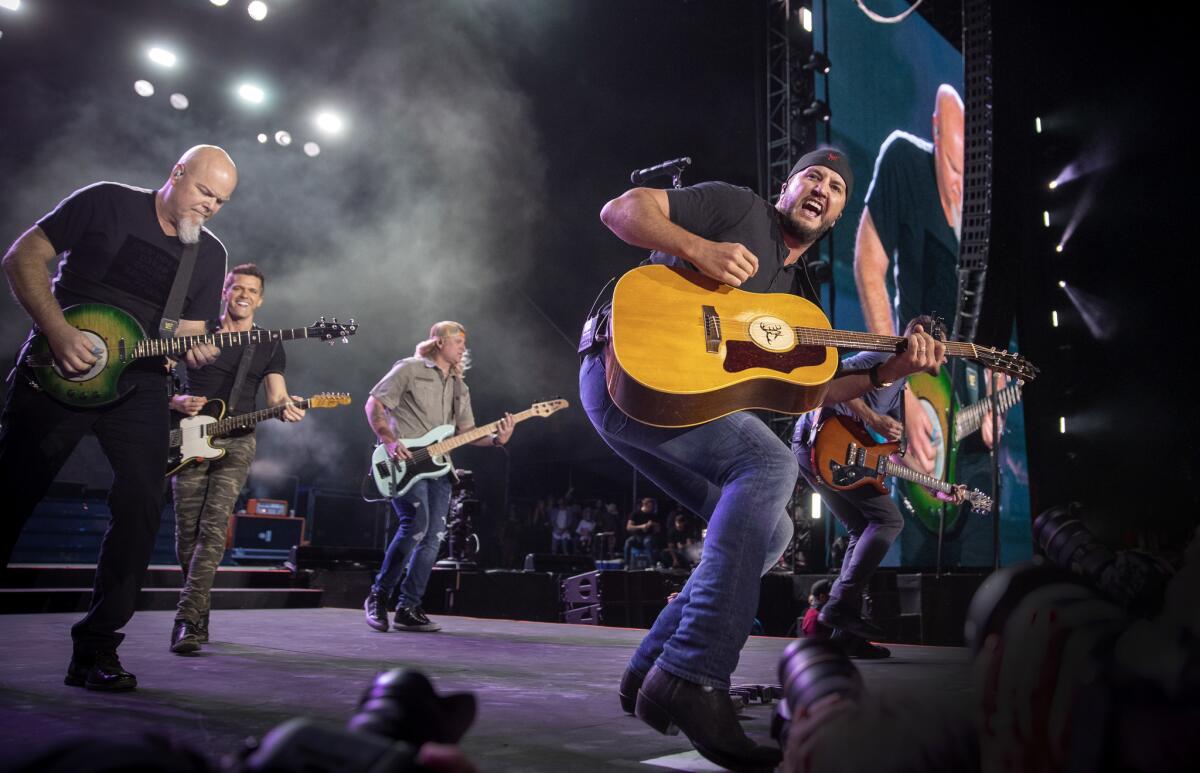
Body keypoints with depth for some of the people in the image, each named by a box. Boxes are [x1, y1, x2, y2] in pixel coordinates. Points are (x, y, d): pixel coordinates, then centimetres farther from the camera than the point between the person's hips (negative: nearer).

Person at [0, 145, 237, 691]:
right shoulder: (107, 203, -1)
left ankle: (96, 645, 0)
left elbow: (189, 335, 9)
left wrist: (195, 352, -16)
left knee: (141, 505, -9)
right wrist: (58, 331, -15)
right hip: (56, 372, -2)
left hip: (138, 386, 3)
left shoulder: (211, 255, 9)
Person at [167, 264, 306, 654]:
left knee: (213, 527, -15)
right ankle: (198, 612, 20)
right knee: (188, 531, 2)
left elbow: (276, 395, 3)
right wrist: (178, 401, -14)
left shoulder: (270, 346, 10)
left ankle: (189, 619, -16)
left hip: (236, 442, 0)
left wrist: (286, 408, -21)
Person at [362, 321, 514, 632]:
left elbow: (467, 431, 16)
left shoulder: (459, 387, 20)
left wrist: (496, 438, -4)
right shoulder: (409, 369, 0)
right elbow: (373, 404, -4)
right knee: (415, 523, -22)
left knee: (433, 537, 0)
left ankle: (408, 609, 8)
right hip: (404, 463, -7)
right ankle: (378, 597, -6)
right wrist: (390, 442, -16)